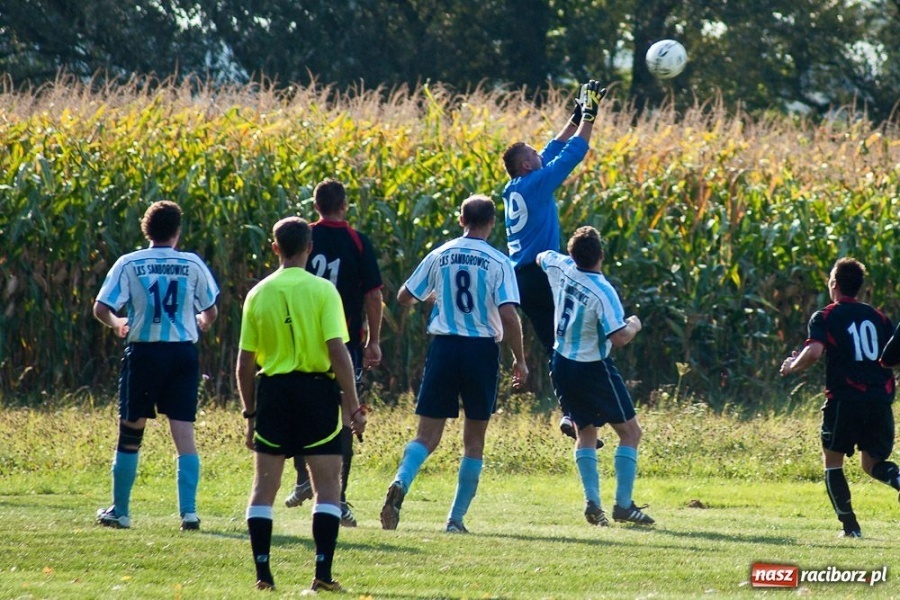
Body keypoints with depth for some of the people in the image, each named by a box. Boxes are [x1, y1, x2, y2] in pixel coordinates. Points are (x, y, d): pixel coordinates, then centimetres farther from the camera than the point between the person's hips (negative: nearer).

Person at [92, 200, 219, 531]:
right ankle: (188, 511, -9)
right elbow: (211, 312, 7)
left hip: (143, 352, -1)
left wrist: (118, 324, 15)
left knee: (130, 435, 10)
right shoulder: (192, 264, 1)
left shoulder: (129, 264, -3)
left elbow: (101, 309, -7)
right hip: (183, 353, 1)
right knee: (184, 434, 0)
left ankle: (119, 511, 17)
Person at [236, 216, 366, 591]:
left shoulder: (258, 294, 3)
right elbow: (338, 352, -12)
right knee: (327, 487, 3)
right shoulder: (322, 291, -6)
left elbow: (245, 363, 6)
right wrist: (354, 407, -7)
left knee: (264, 487, 10)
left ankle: (262, 574, 5)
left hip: (273, 391, 2)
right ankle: (323, 572, -6)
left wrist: (250, 412, 16)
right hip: (317, 389, -2)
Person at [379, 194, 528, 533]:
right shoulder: (499, 263, -6)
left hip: (444, 346, 2)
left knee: (427, 435, 3)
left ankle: (401, 482, -27)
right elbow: (508, 315, -13)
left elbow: (404, 297, 12)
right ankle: (456, 519, 7)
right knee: (474, 440, 10)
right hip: (482, 350, -2)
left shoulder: (439, 256, 4)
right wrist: (519, 360, -3)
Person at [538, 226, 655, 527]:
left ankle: (592, 502, 2)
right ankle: (623, 505, -1)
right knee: (630, 432, 6)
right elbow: (619, 338, -27)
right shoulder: (603, 292, -24)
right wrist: (633, 326, -6)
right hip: (593, 369, -6)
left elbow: (540, 258, 19)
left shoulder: (560, 267, -6)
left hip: (562, 364, 6)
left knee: (585, 433, 17)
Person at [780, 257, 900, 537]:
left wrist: (792, 366, 1)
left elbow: (814, 351, -17)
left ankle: (850, 525, 5)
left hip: (844, 399, -4)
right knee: (872, 464, 15)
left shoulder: (825, 317, -1)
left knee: (832, 461, 13)